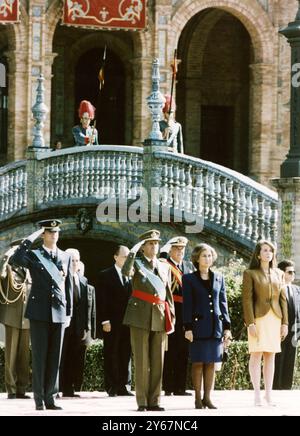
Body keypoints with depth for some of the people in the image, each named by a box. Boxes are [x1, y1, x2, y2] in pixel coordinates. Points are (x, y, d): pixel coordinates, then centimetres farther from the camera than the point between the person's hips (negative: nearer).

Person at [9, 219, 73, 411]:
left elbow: (69, 286, 14)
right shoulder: (34, 255, 3)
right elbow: (14, 260, -17)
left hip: (59, 313, 3)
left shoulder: (66, 257, 14)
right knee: (40, 356, -2)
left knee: (55, 357, 3)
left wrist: (69, 312, 9)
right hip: (39, 312, -3)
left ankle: (50, 397, 7)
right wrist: (30, 240, -13)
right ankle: (39, 398, 1)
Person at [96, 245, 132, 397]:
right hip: (112, 322, -4)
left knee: (125, 355, 5)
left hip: (127, 322, 4)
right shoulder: (106, 275, 2)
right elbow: (101, 300, -2)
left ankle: (122, 386, 8)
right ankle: (111, 387, 0)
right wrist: (105, 321, -10)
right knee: (111, 355, -1)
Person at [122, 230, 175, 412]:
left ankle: (154, 401, 8)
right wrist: (134, 251, -20)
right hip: (140, 316, -4)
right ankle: (142, 402, -1)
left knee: (158, 362, 3)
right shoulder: (137, 263, 4)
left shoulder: (164, 267, 17)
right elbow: (126, 271, -20)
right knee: (142, 362, -4)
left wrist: (171, 315, 11)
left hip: (160, 318, 4)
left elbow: (168, 292, 18)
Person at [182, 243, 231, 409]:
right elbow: (187, 305, -1)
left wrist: (226, 326, 8)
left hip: (215, 326, 3)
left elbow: (223, 303, 13)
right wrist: (188, 327, -9)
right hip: (198, 325, -3)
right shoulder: (189, 279, 3)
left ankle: (207, 397, 8)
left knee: (211, 363, 3)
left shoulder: (219, 278, 13)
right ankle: (198, 399, 1)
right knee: (198, 362, -3)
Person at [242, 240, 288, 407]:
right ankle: (257, 394, -4)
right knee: (256, 355, -6)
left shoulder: (279, 274, 14)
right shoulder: (250, 274, 0)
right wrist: (250, 323, -14)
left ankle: (269, 394, 6)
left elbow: (283, 299, 13)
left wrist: (285, 322, 6)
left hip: (275, 318, 4)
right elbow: (247, 299, -5)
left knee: (271, 356, 4)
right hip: (258, 318, -4)